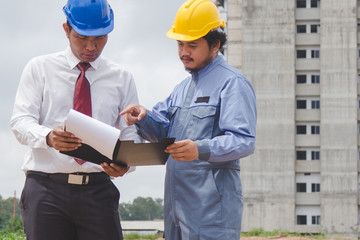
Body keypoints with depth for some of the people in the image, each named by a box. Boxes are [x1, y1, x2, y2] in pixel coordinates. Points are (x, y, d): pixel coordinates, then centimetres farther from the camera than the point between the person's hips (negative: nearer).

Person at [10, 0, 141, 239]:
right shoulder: (39, 68, 9)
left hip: (98, 191, 1)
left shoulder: (122, 78, 14)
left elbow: (131, 132, 10)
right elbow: (21, 121, -1)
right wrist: (48, 137, -24)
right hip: (46, 187, -1)